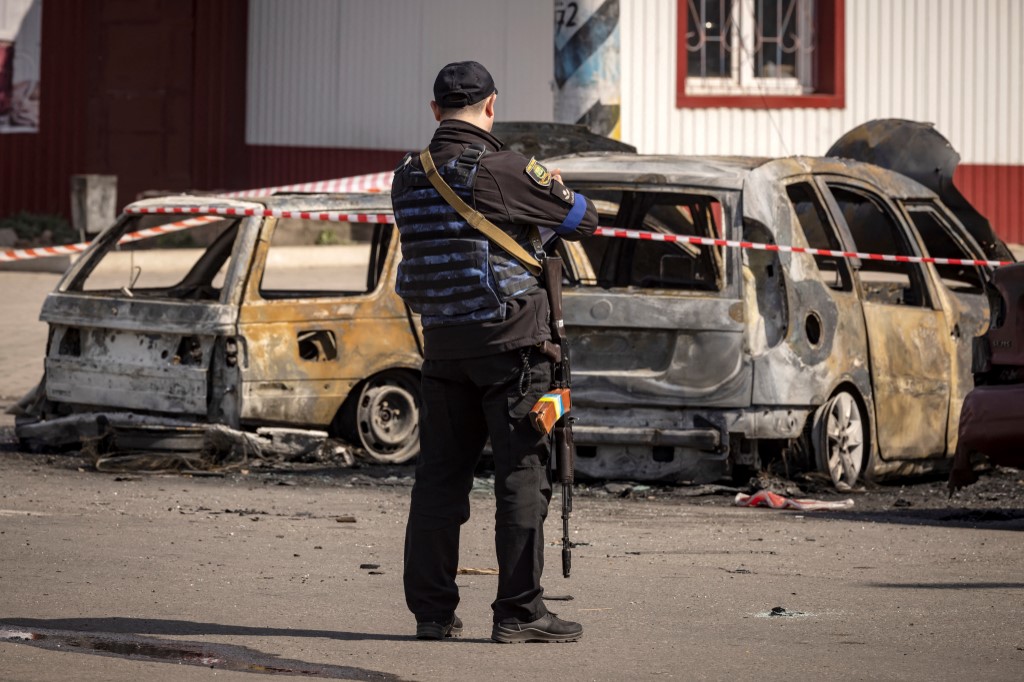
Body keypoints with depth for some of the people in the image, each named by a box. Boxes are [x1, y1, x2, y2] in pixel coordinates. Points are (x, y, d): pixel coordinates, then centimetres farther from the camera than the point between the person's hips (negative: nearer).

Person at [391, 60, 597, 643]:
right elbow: (584, 218, -5)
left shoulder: (409, 177, 5)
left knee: (440, 474, 10)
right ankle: (519, 612, -2)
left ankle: (432, 608, 12)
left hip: (442, 341, 6)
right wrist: (542, 223, 17)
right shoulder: (504, 170, -13)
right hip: (509, 335, -6)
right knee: (523, 473, -1)